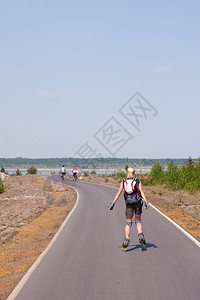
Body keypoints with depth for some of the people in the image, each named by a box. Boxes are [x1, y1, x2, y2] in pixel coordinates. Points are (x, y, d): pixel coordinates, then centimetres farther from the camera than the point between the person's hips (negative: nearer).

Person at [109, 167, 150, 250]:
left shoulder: (123, 182, 9)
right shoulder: (138, 181, 6)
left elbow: (118, 194, 6)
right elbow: (141, 192, -8)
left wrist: (112, 204, 9)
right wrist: (146, 202, -16)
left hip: (129, 204, 0)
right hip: (137, 203, 0)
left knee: (128, 222, 5)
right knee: (138, 221, 13)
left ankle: (126, 240, -7)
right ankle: (141, 236, -9)